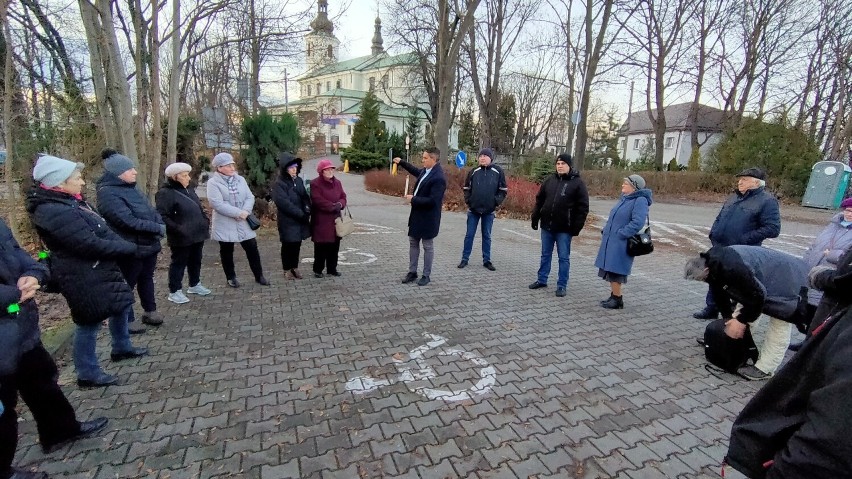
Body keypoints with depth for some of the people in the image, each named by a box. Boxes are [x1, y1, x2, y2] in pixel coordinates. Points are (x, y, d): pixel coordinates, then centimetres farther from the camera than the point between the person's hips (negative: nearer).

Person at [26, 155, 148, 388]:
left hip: (99, 269, 10)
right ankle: (88, 374, 24)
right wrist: (131, 247, -16)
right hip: (84, 277, -10)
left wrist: (124, 245, -9)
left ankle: (122, 348, 42)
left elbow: (102, 231, 7)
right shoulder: (53, 211, -24)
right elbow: (91, 244, -27)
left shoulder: (70, 201, 6)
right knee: (90, 323, 5)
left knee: (122, 305, 22)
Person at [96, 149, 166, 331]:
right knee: (128, 284, 8)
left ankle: (150, 311, 33)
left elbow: (149, 209, 10)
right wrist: (157, 228, -19)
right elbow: (128, 221, -25)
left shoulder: (130, 188, 9)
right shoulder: (107, 193, -17)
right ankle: (127, 321, 22)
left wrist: (160, 224, -9)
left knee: (146, 279, 19)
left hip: (149, 244, 8)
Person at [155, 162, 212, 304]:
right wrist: (177, 229, -26)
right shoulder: (165, 193, -13)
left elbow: (199, 208, 23)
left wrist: (206, 222, 10)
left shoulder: (189, 190, 14)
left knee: (196, 261, 18)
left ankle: (194, 285, 33)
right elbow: (162, 216, -21)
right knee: (179, 263, 2)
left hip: (197, 233, 8)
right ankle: (174, 291, 14)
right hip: (182, 237, -8)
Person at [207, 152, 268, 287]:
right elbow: (217, 204, -18)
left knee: (252, 249, 4)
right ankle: (231, 277, 25)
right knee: (227, 252, 9)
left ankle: (259, 276, 16)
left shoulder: (240, 179, 8)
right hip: (224, 224, -3)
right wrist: (238, 213, -20)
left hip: (243, 223, 4)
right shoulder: (213, 182, -7)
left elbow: (250, 197, 2)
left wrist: (245, 211, -16)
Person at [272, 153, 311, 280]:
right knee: (288, 245, 6)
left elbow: (305, 197, 10)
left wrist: (307, 211, -9)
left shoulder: (299, 181, 8)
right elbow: (284, 203, -19)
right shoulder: (279, 184, -12)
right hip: (287, 221, -5)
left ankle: (295, 267, 26)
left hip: (300, 220, 6)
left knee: (297, 244, 13)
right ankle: (287, 269, 21)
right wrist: (301, 214, -19)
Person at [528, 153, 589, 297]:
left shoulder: (577, 183, -5)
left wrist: (577, 227, -13)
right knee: (545, 255, 14)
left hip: (564, 228, -4)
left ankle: (562, 286, 13)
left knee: (564, 257, 4)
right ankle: (542, 280, 26)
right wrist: (535, 218, 7)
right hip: (547, 226, 4)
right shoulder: (550, 180, 7)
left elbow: (583, 207, -8)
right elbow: (539, 200, 12)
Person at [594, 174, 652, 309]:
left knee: (615, 271, -3)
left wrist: (620, 234, -21)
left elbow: (638, 222, -24)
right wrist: (606, 230, 11)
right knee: (609, 269, 14)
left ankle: (617, 299, 10)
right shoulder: (624, 198, 14)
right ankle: (614, 296, 26)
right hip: (611, 241, 9)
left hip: (621, 244, -9)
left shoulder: (640, 201, -13)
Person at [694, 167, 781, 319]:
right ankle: (711, 308, 29)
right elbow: (719, 218, 22)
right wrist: (713, 233, 7)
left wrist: (745, 239, -20)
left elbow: (773, 229, -14)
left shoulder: (767, 201, -8)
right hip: (719, 249, 7)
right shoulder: (734, 197, 13)